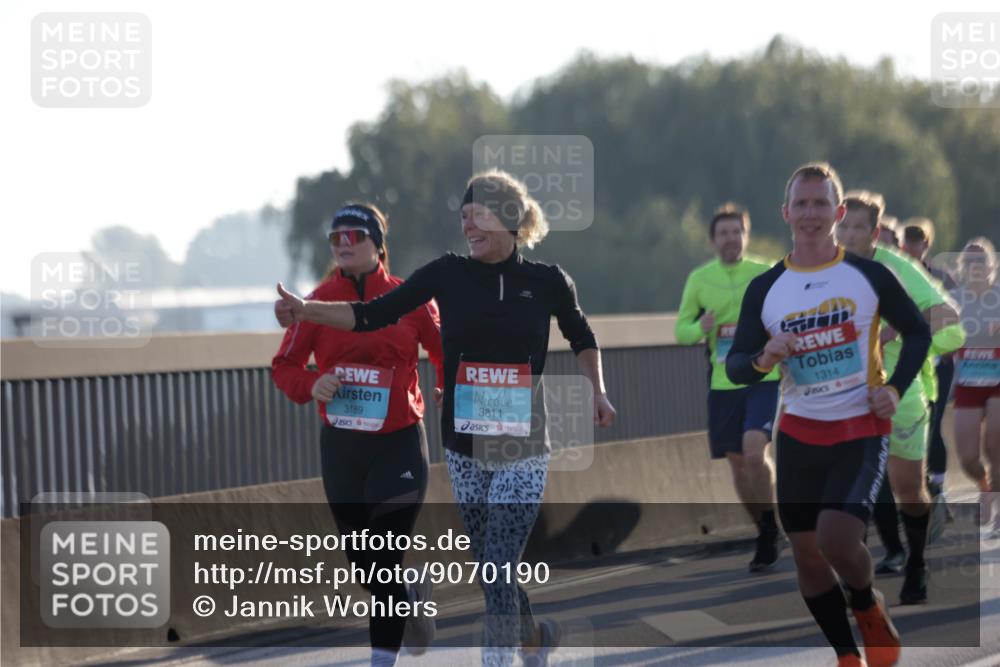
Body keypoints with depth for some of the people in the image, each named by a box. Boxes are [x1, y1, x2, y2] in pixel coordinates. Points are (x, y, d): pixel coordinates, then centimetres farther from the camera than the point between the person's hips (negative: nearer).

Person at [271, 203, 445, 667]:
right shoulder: (320, 300, 0)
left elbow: (446, 356, 7)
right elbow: (284, 366, 2)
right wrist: (311, 385, -16)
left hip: (399, 444, -3)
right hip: (341, 446, 3)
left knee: (385, 562, -10)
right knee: (363, 561, 13)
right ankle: (413, 596, 42)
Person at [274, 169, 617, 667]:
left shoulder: (547, 282, -2)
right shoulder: (448, 274, -1)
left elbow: (582, 338, 17)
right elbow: (374, 314, -5)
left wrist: (597, 391, 6)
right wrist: (304, 309, -17)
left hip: (522, 450, -3)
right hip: (465, 448, 3)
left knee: (499, 570, -13)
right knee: (491, 569, 14)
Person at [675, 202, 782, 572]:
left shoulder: (766, 274, -2)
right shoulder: (699, 279, 5)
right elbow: (681, 330, 8)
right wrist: (700, 329, -13)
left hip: (765, 378, -3)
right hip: (723, 384, 4)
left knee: (754, 451, -22)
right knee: (737, 462, 8)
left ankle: (770, 525, -3)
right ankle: (766, 535, 25)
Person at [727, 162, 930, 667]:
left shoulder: (869, 275, -6)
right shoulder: (764, 289, -1)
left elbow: (917, 331, 7)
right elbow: (734, 365, 0)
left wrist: (895, 388, -7)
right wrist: (763, 360, -23)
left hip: (861, 430, -3)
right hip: (798, 434, 4)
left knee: (836, 540, -21)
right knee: (806, 555, 4)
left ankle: (869, 609, 11)